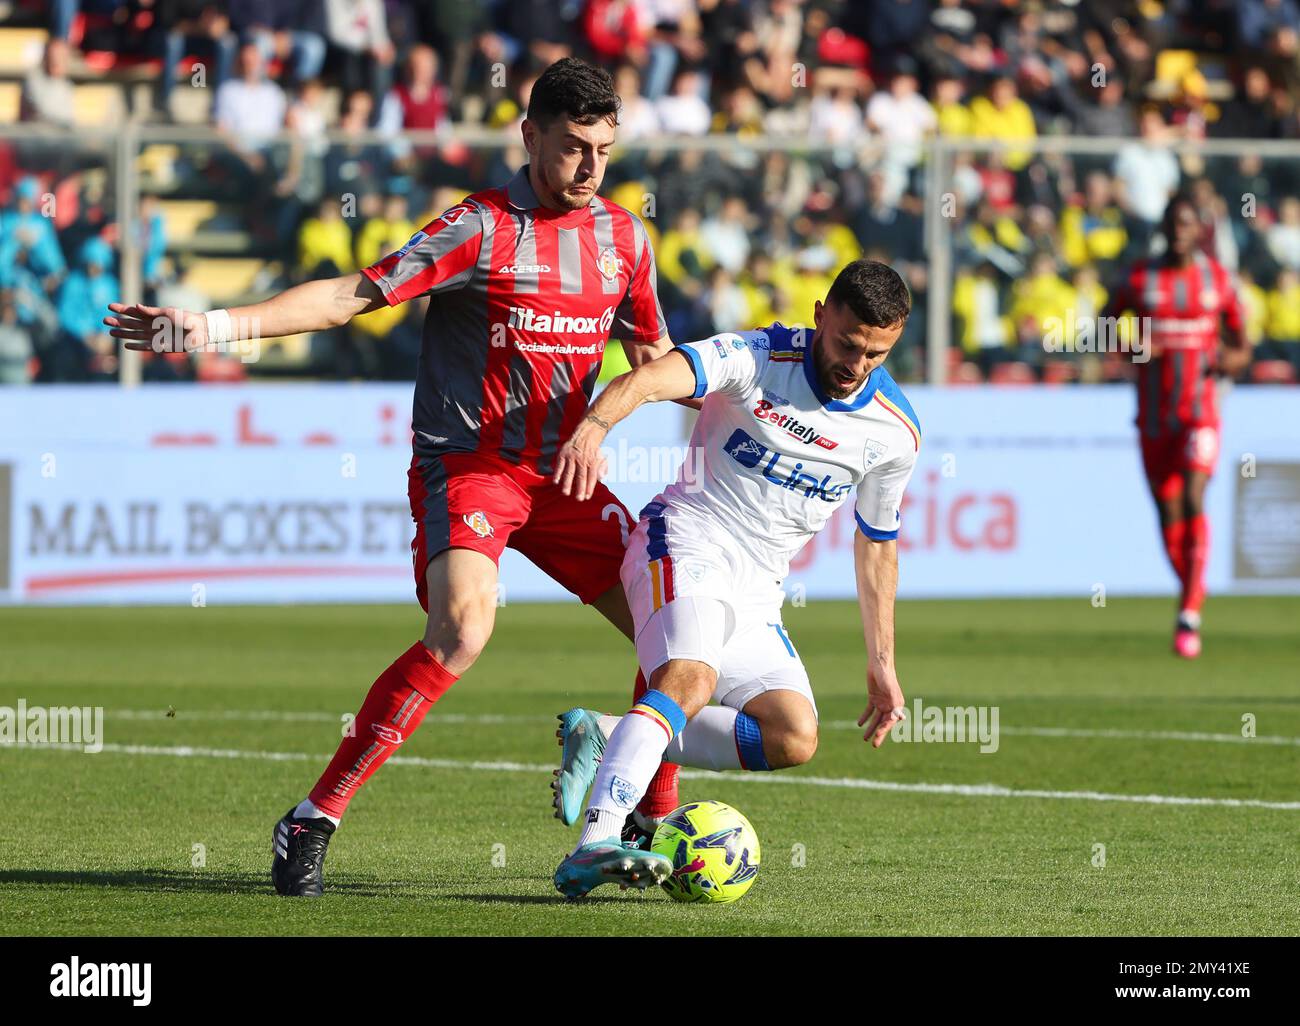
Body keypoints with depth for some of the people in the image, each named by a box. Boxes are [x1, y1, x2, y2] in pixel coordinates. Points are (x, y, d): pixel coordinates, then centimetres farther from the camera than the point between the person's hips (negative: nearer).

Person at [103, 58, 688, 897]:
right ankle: (313, 821, -21)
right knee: (462, 632, -29)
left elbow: (653, 352, 23)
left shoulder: (623, 235, 7)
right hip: (467, 468, -6)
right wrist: (214, 326, -22)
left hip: (563, 475, 6)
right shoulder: (483, 227, -11)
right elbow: (353, 296, -14)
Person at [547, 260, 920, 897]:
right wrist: (594, 427, -53)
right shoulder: (759, 359, -13)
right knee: (690, 679, -33)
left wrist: (881, 663, 16)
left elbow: (877, 545, 16)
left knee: (794, 738, -14)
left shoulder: (895, 431, 1)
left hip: (757, 593, 6)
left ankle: (607, 739, -7)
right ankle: (593, 849, -46)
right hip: (686, 543, -6)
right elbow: (650, 378, -31)